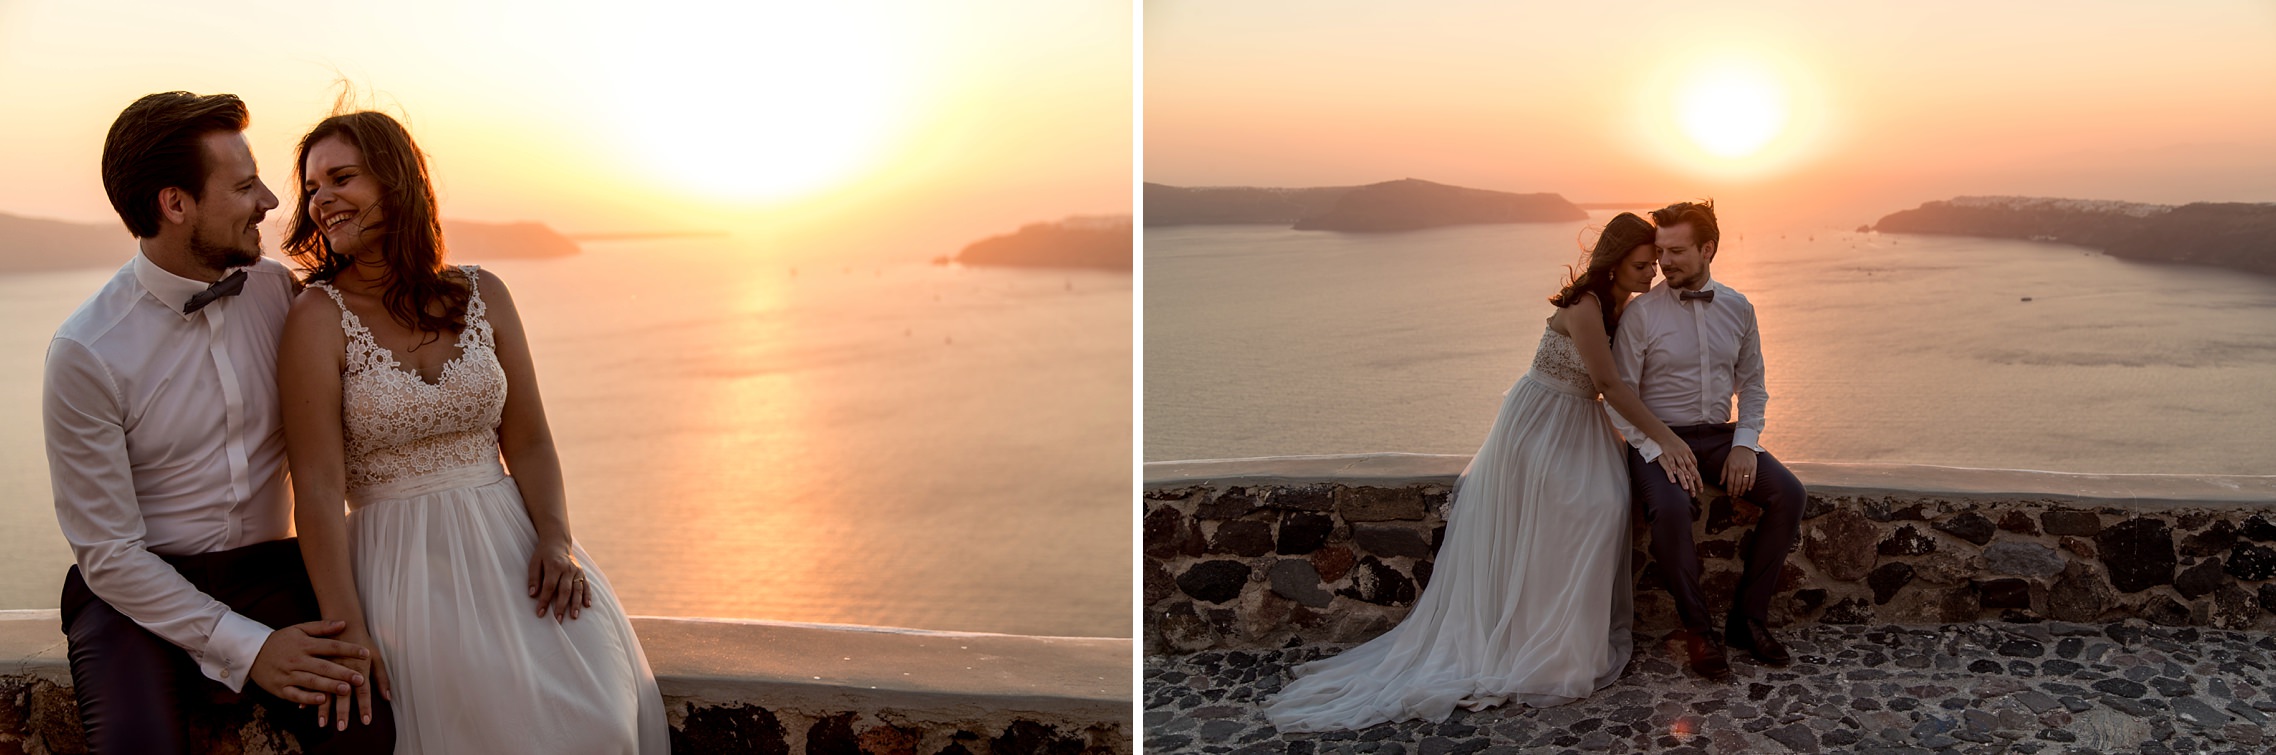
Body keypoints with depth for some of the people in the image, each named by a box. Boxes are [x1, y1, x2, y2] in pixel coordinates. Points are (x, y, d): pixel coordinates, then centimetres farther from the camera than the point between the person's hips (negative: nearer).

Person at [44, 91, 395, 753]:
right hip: (140, 593, -2)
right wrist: (247, 647, -17)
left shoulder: (277, 289, 0)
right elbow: (108, 553, -10)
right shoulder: (86, 352, -12)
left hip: (271, 573, 3)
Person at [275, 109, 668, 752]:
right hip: (403, 570, -3)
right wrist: (345, 629, -16)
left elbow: (528, 442, 9)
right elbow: (318, 487, -9)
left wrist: (556, 541, -8)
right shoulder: (318, 318, -3)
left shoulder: (482, 295, 8)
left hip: (512, 551, 3)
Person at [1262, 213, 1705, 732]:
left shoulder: (1626, 305, 4)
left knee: (1605, 505, -9)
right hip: (1539, 422, -7)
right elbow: (1610, 385, -20)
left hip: (1580, 428, 7)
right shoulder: (1584, 305, -21)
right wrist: (1666, 439, -19)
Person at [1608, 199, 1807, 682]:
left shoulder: (1738, 309, 6)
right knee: (1670, 508, -34)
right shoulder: (1641, 312, -6)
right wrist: (1659, 445, -19)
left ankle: (1748, 619, -3)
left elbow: (1752, 385, 12)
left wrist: (1745, 443, -5)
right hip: (1657, 438, -4)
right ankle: (1696, 628, -13)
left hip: (1720, 435, 4)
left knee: (1789, 495, -18)